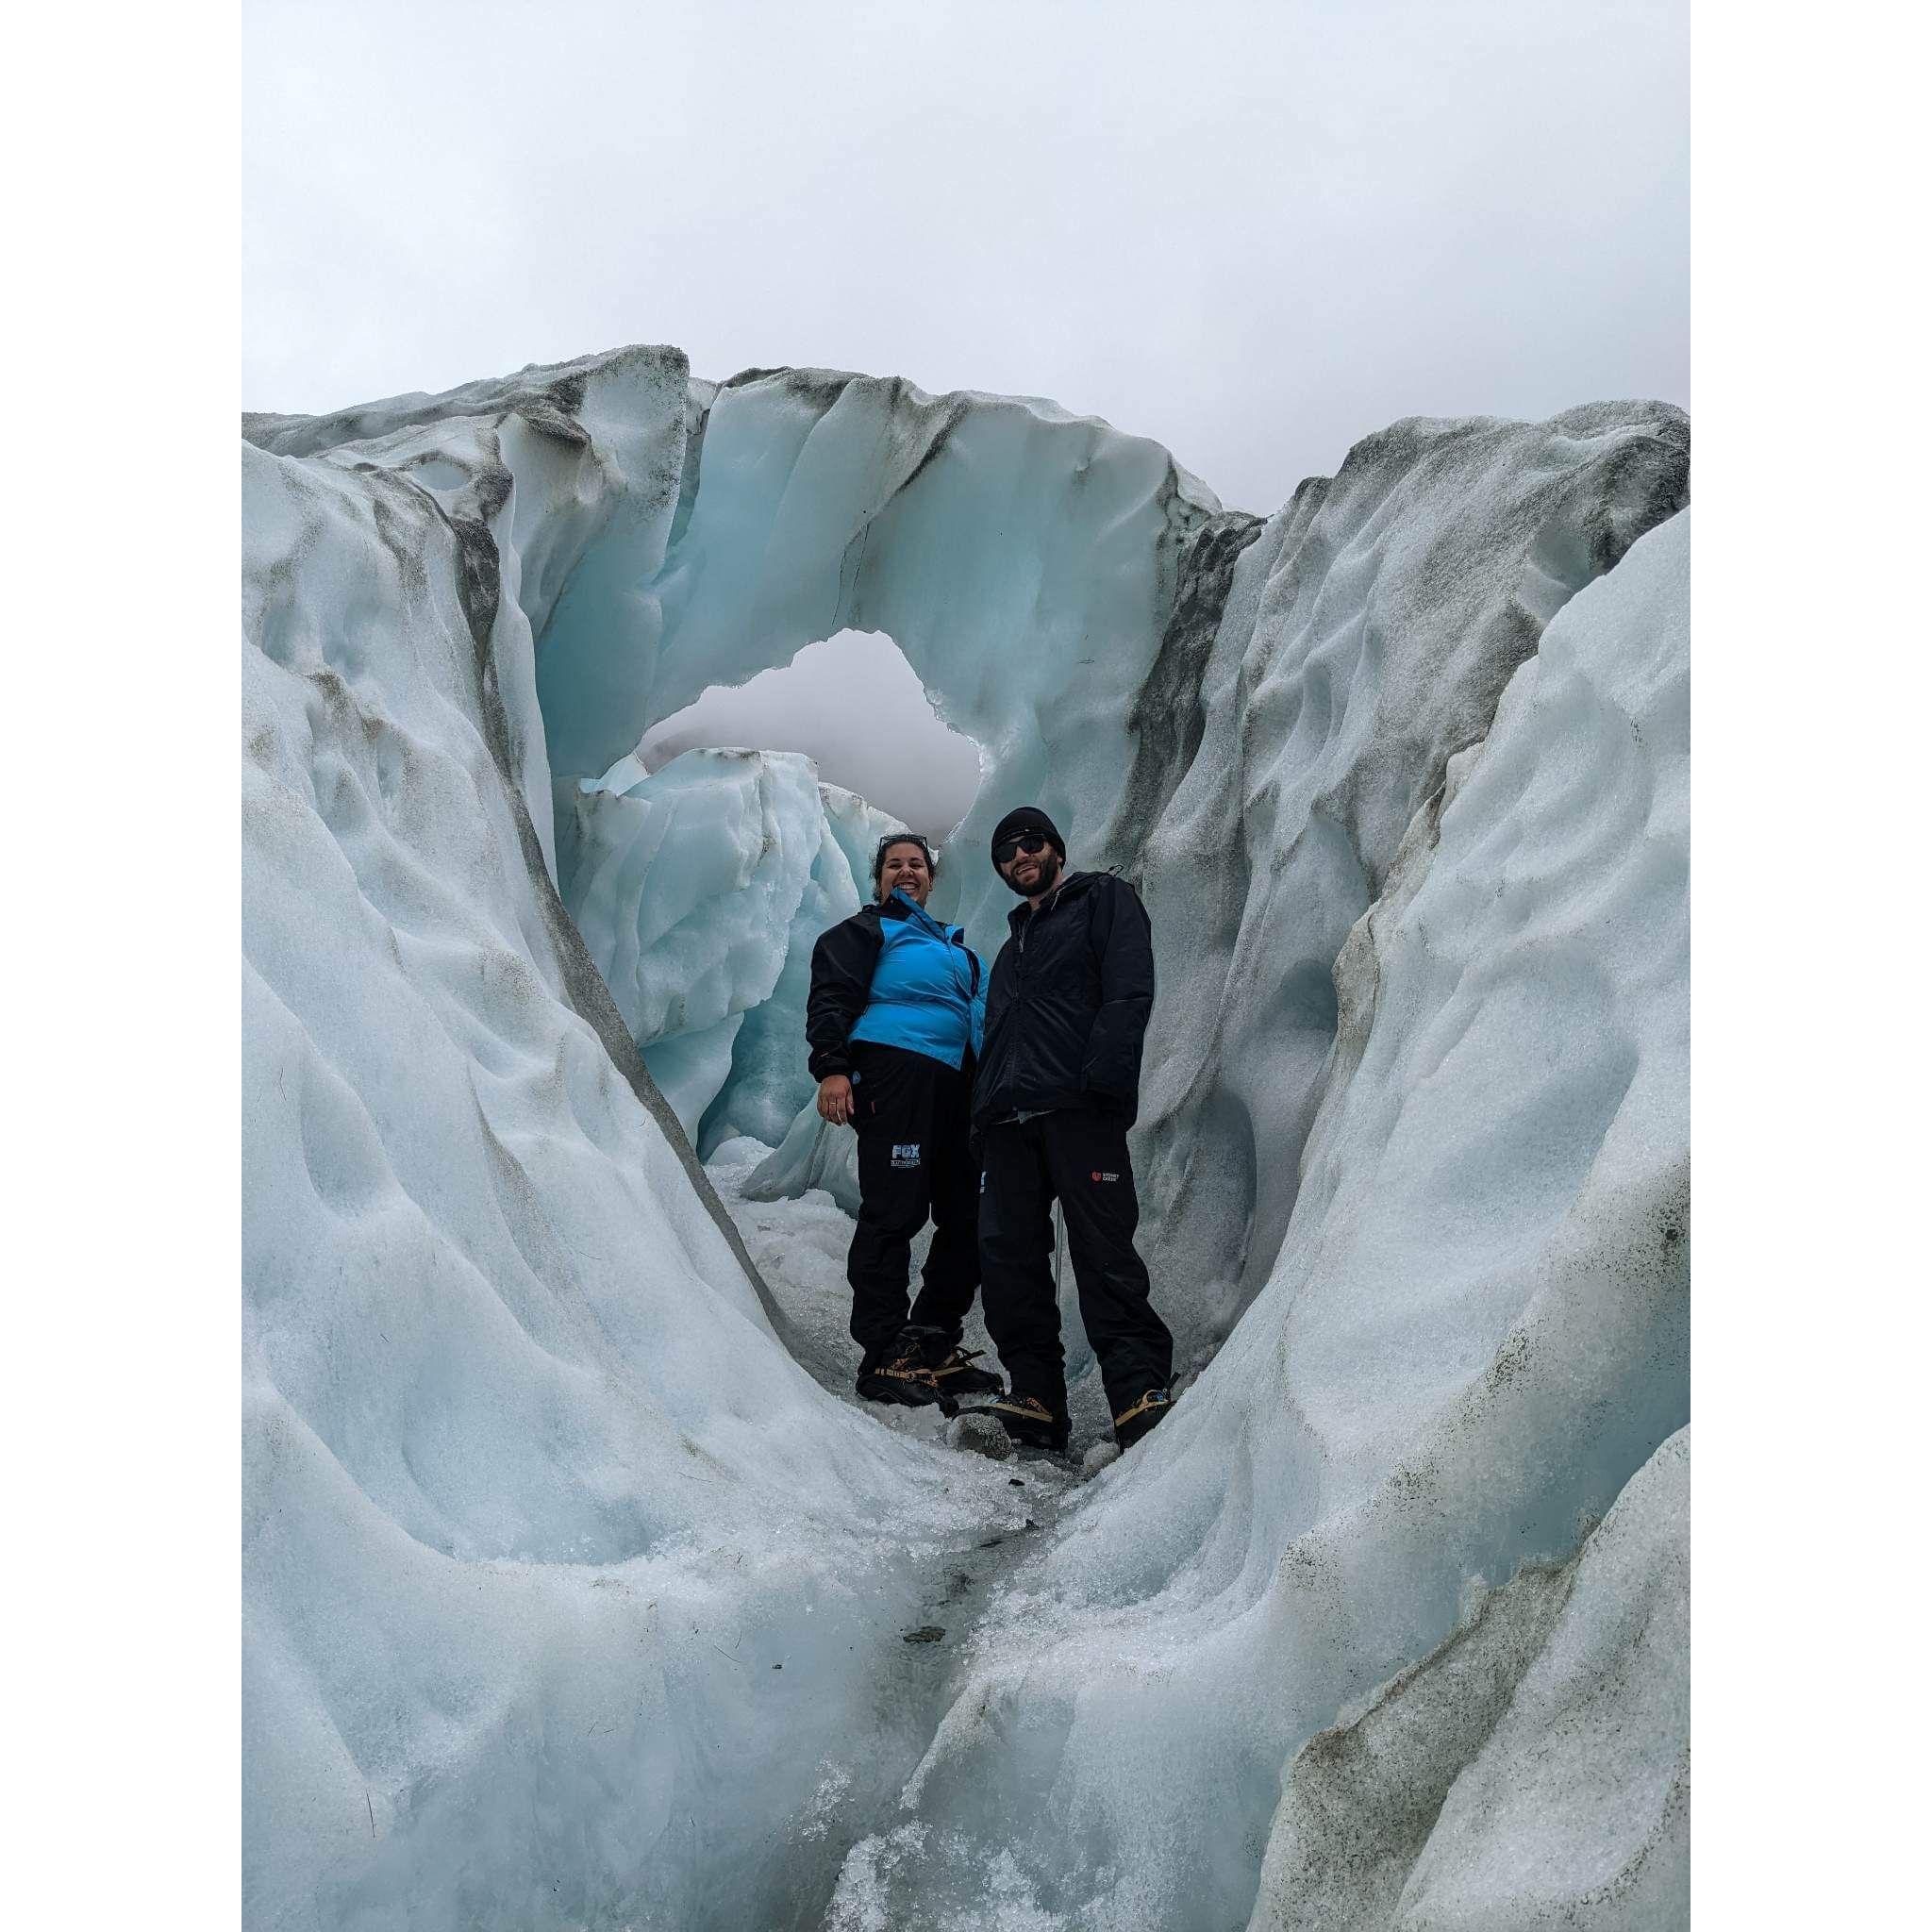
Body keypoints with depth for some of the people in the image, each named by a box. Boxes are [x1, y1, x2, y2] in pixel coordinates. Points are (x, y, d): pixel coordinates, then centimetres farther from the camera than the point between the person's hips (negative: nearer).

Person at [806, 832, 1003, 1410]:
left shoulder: (954, 944, 32)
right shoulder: (866, 930, 10)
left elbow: (982, 1014, 36)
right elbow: (831, 997, -3)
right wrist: (831, 1067, -18)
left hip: (956, 1081, 8)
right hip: (897, 1067, -8)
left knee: (968, 1217, 5)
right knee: (894, 1212, -13)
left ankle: (934, 1345, 14)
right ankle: (883, 1358, -11)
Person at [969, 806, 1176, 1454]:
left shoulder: (1104, 899, 11)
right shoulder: (1013, 944, 32)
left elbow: (1129, 992, -6)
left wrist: (1104, 1079, -20)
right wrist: (982, 1118, 17)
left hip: (1078, 1109, -7)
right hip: (1009, 1120, 7)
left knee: (1104, 1255, -13)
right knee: (1009, 1260, 0)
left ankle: (1141, 1395, -12)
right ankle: (1036, 1402, 4)